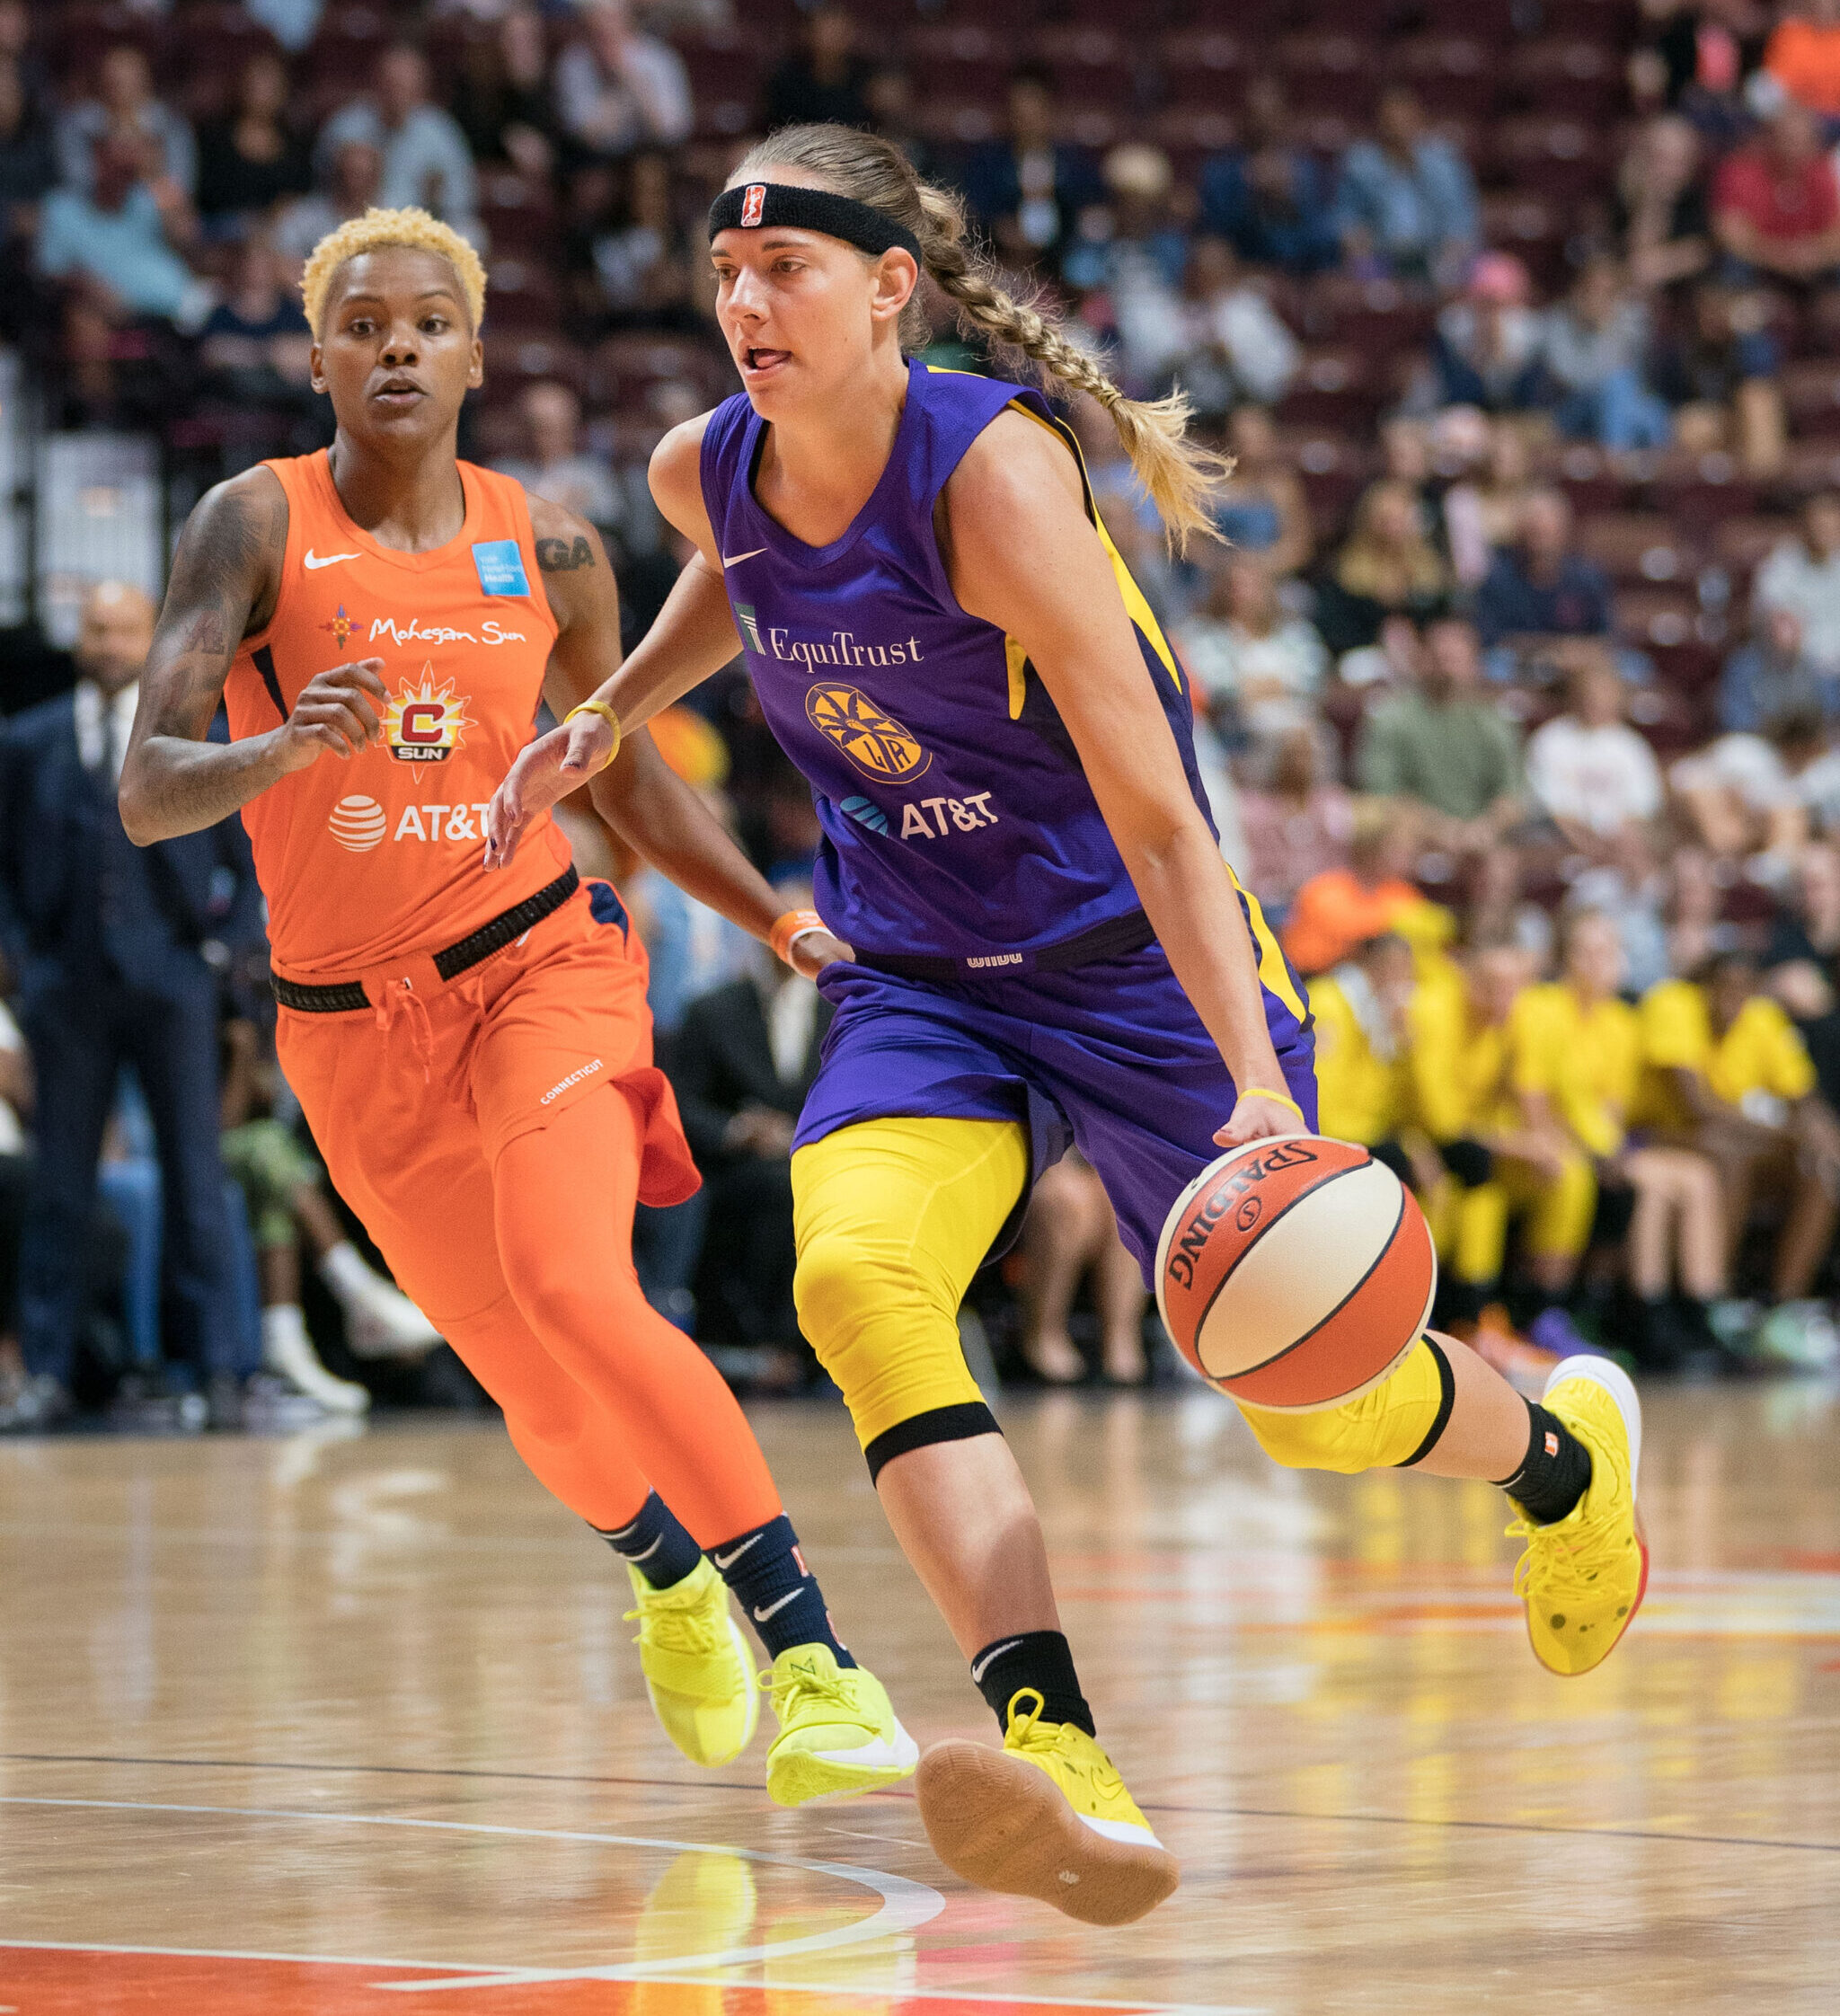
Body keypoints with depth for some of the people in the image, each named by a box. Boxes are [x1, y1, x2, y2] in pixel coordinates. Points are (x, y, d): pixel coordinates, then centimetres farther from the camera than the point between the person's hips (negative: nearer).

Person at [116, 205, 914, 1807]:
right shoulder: (259, 525, -11)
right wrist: (287, 746, -40)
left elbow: (631, 780, 12)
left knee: (573, 1294, -26)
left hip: (539, 963, -1)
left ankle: (816, 1664, -27)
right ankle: (670, 1583, 46)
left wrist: (795, 925, 3)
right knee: (533, 1379, 12)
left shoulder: (546, 548, -2)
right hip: (352, 1025, 1)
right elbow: (147, 795, -20)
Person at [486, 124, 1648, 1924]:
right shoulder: (708, 473, -6)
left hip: (1139, 966, -4)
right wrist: (606, 720, 14)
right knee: (854, 1274, -28)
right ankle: (1056, 1760, -39)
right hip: (919, 983, 4)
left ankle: (1566, 1456, 39)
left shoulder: (993, 472, -25)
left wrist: (1261, 1087, -36)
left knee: (1316, 1406, 1)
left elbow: (1156, 817, -28)